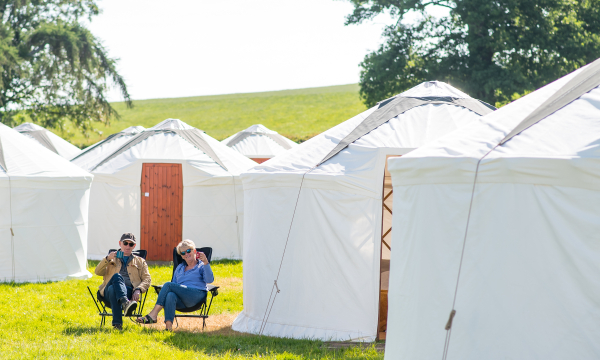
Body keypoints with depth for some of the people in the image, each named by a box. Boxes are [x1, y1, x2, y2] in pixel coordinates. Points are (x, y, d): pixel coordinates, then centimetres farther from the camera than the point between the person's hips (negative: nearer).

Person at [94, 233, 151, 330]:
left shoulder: (140, 262, 32)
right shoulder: (112, 259, 33)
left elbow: (147, 279, 15)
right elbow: (98, 272, 14)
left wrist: (138, 290, -7)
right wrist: (107, 259, -5)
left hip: (129, 291, 0)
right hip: (108, 292, 0)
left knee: (113, 290, -39)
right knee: (117, 276, -38)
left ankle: (117, 323, -57)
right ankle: (125, 303, -64)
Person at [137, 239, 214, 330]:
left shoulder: (201, 266, 13)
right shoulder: (179, 268, 31)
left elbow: (209, 280, -6)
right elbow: (175, 283, 30)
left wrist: (206, 263, -17)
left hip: (197, 296, -4)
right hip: (182, 301, 4)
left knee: (168, 285, -22)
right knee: (170, 295, -34)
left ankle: (153, 315, -30)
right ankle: (168, 325, -54)